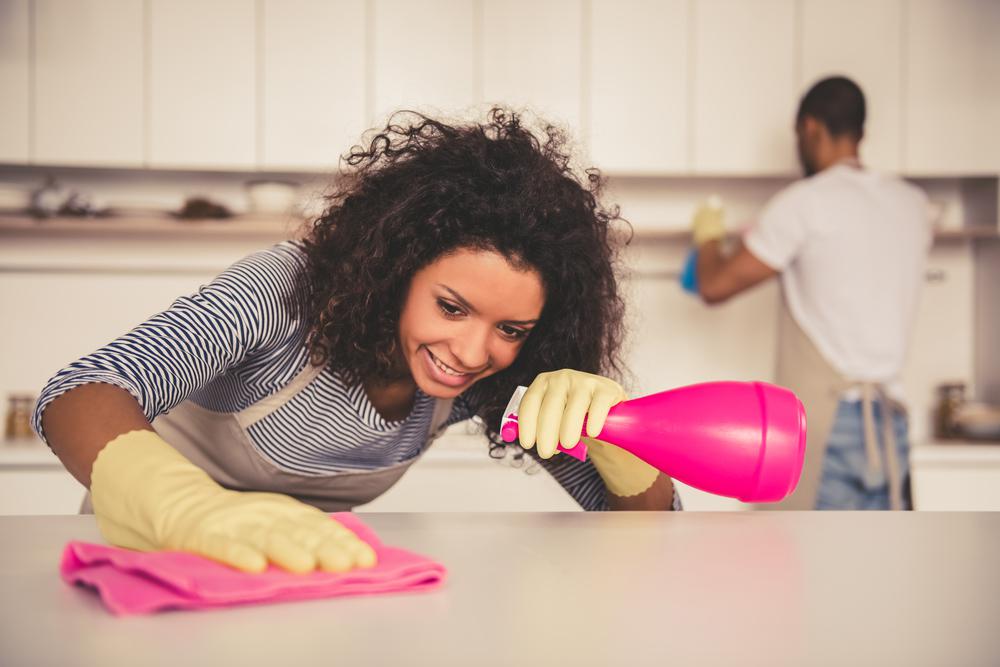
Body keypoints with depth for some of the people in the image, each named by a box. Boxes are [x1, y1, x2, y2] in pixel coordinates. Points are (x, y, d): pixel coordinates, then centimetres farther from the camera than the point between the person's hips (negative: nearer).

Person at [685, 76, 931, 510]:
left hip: (827, 421, -6)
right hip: (889, 421, 6)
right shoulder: (912, 204, 10)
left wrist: (708, 237, 14)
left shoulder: (805, 203, -9)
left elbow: (714, 286, -6)